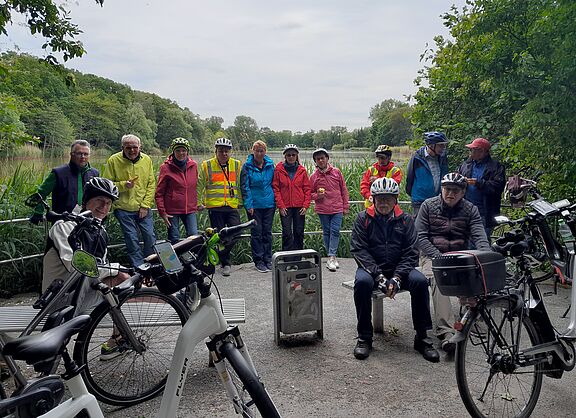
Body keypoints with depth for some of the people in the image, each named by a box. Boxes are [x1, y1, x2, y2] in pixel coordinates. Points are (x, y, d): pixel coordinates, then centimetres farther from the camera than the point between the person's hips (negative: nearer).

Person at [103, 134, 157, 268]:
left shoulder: (146, 160, 1)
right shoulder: (114, 160, -6)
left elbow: (151, 184, 2)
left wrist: (145, 205, -5)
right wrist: (124, 185, -20)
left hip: (144, 209, 2)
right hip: (124, 209, -2)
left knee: (150, 237, 5)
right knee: (132, 240, 3)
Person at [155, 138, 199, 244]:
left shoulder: (193, 165, 4)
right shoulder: (166, 167, -6)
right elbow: (159, 193, -3)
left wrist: (196, 204, 16)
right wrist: (162, 212, -7)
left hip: (190, 209, 3)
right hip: (172, 210, -3)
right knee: (174, 240, 3)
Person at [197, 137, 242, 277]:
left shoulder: (236, 165, 10)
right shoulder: (207, 165, 3)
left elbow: (240, 185, 17)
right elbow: (200, 186, 9)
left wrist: (240, 201, 17)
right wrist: (198, 203, 8)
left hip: (232, 207, 2)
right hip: (215, 207, -2)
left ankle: (221, 253, 14)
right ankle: (225, 264, 15)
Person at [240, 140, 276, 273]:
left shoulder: (270, 165, 6)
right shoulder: (247, 166, -3)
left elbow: (274, 183, 13)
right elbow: (245, 187, -5)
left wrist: (275, 201, 7)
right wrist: (248, 204, -11)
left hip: (269, 204, 3)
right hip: (254, 205, -3)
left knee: (267, 232, 9)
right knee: (256, 232, 2)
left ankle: (268, 259, 18)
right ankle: (258, 260, 11)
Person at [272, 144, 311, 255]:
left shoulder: (302, 170, 6)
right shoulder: (279, 170, 1)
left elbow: (307, 188, 6)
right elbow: (275, 188, -1)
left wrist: (306, 205, -4)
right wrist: (280, 205, -7)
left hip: (299, 207, 2)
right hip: (285, 207, -2)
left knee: (299, 232, 7)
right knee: (287, 233, -2)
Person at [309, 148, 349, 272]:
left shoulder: (336, 172, 2)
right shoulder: (314, 176, 2)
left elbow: (344, 190, 7)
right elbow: (310, 193, 11)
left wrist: (345, 207, 5)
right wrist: (317, 196, -12)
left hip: (337, 208, -1)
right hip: (322, 210, 1)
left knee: (335, 231, -7)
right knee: (326, 232, 7)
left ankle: (331, 257, -6)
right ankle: (331, 257, 16)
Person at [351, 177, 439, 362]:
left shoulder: (406, 220, 5)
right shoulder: (363, 218, 1)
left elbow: (411, 252, -2)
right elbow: (358, 250, -8)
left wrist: (397, 277, -18)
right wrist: (378, 275, -20)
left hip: (399, 268, 2)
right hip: (371, 267, -1)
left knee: (420, 281, -26)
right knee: (362, 282, -33)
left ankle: (422, 337, -11)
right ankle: (364, 337, -17)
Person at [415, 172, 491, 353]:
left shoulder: (470, 210, 8)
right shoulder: (428, 205, 4)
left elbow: (479, 237, -4)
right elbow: (421, 237, -2)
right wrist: (439, 257, -15)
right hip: (433, 255, -2)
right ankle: (446, 332, -44)